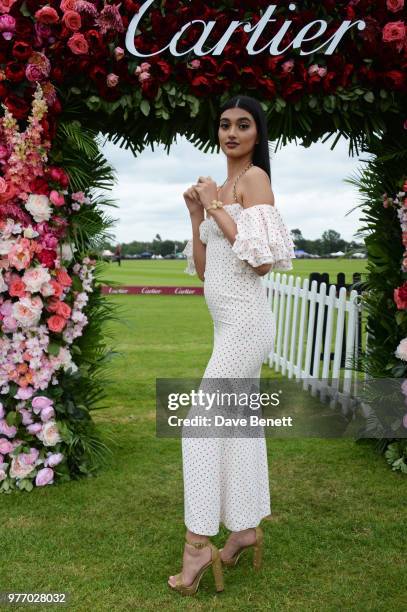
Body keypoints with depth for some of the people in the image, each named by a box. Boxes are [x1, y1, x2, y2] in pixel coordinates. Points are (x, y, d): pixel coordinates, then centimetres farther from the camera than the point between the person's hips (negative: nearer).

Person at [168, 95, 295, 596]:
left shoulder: (254, 178, -9)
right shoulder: (219, 188, 15)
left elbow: (265, 259, -20)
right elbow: (203, 270, 16)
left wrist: (216, 208, -15)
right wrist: (196, 213, 7)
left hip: (245, 320, -9)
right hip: (230, 322, 9)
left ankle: (198, 543, 0)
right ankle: (247, 529, 25)